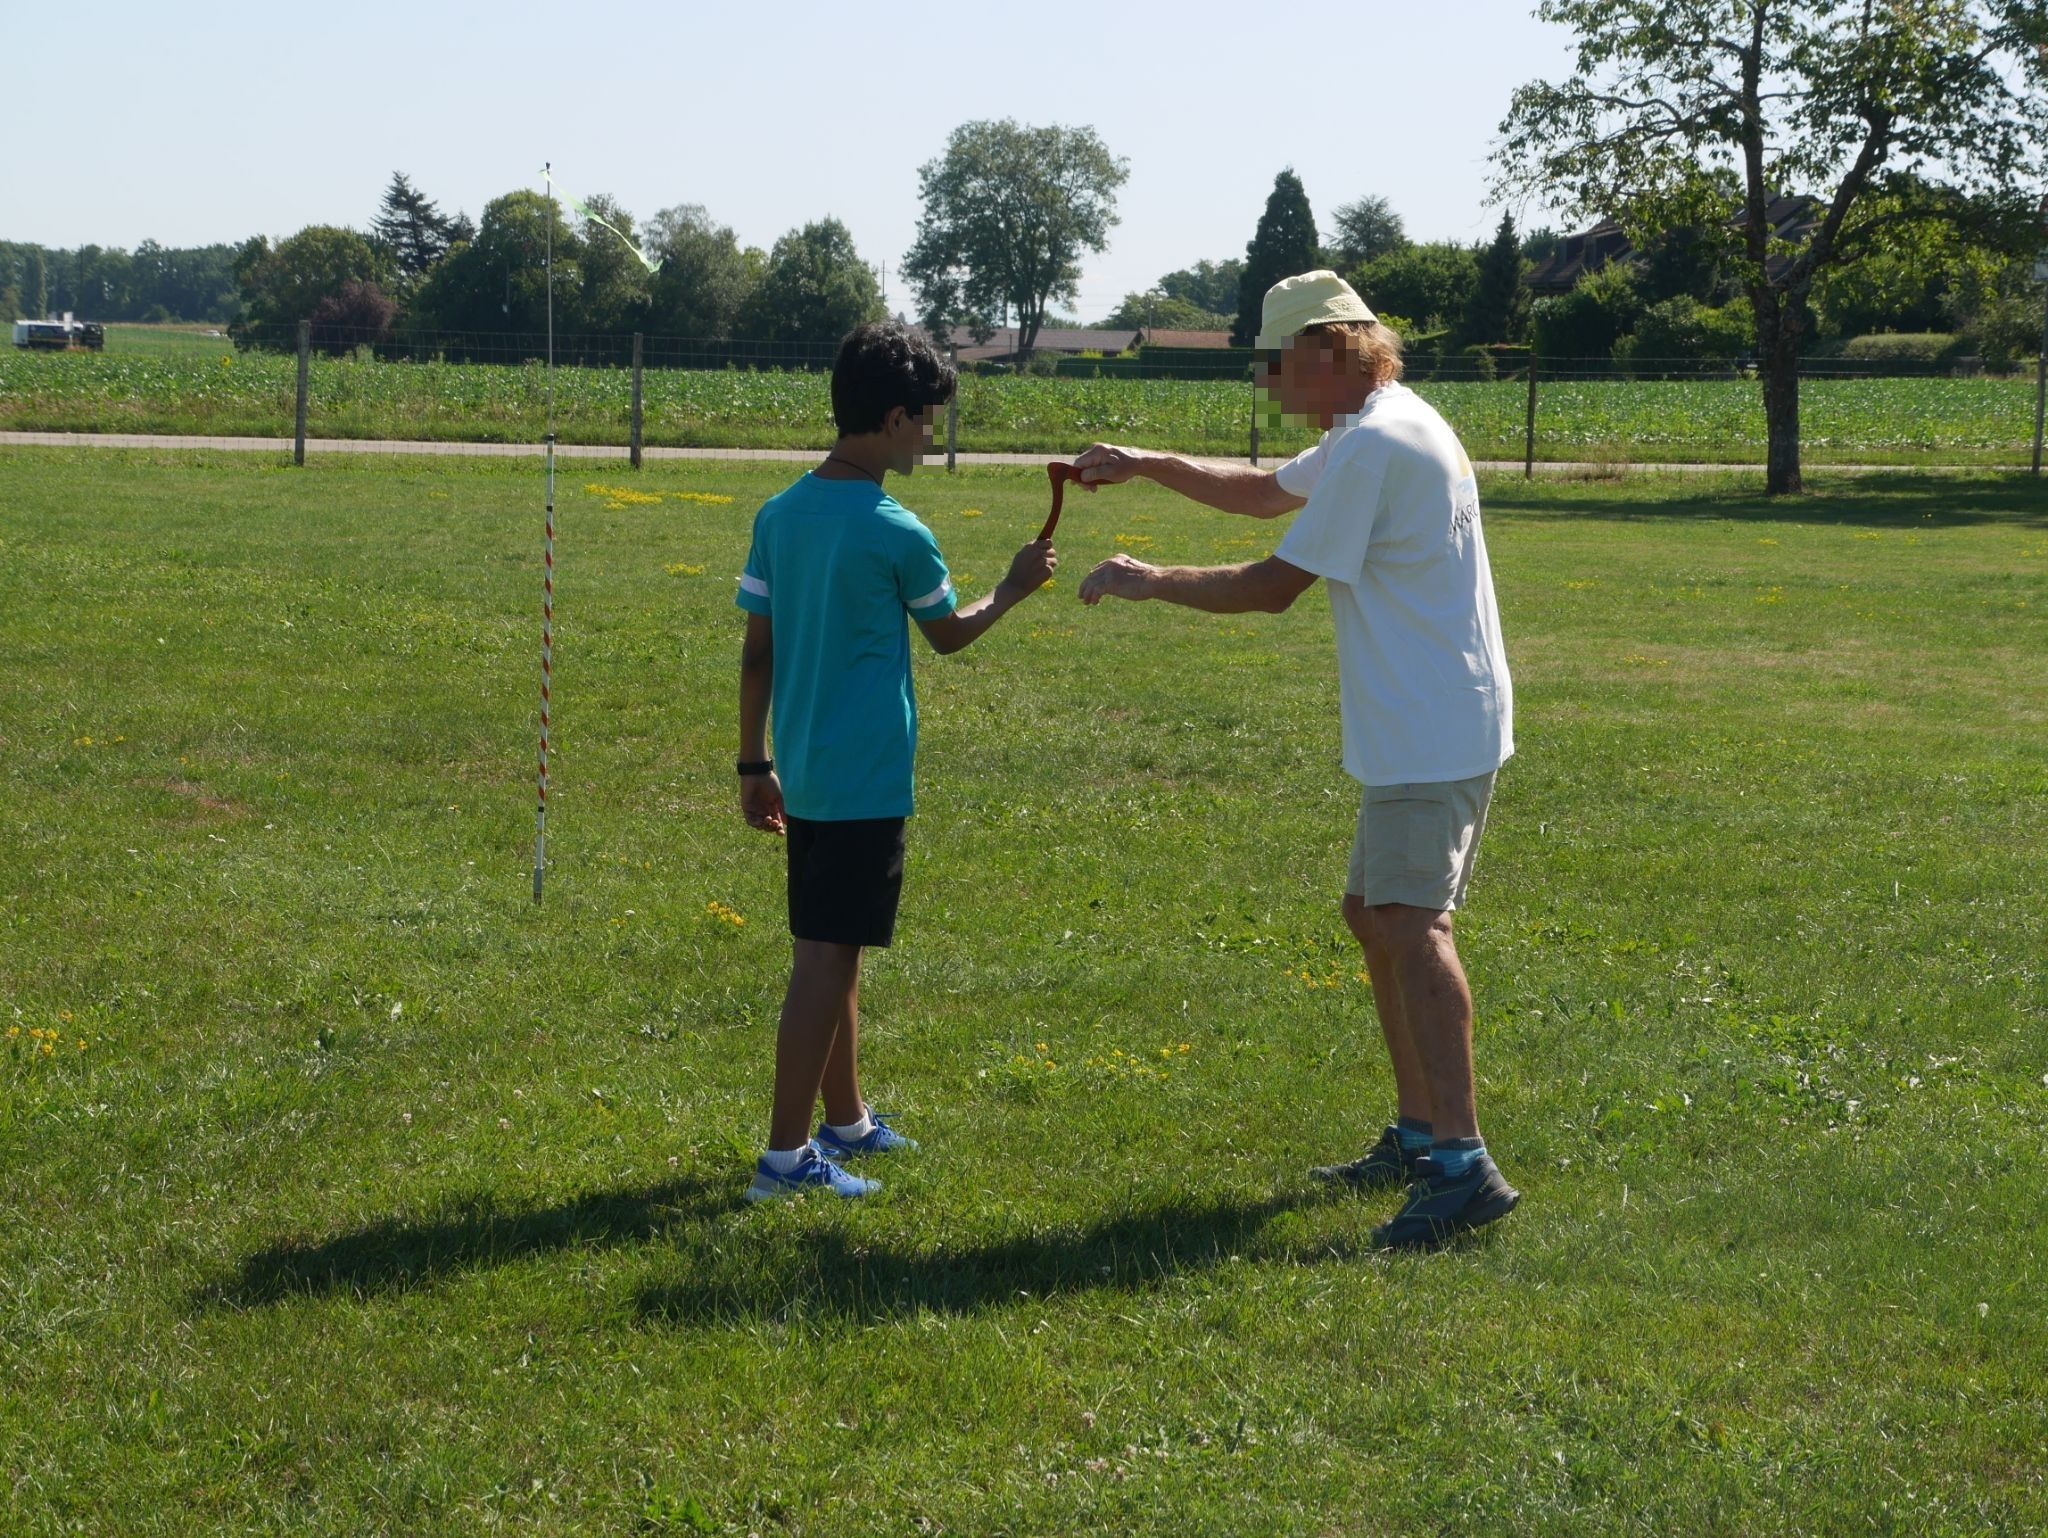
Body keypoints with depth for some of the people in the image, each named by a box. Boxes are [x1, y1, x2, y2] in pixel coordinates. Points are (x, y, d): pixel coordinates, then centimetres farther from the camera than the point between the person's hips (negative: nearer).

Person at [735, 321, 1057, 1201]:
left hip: (803, 775, 7)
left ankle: (846, 1120, 31)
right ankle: (785, 1155, -3)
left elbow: (757, 650, 7)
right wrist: (1014, 589, 20)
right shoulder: (895, 534, -15)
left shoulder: (779, 517, 4)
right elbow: (949, 633, 2)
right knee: (826, 960, -4)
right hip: (865, 783, -7)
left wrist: (755, 764, 14)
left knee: (833, 952, 18)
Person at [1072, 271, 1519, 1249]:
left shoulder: (1376, 445, -16)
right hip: (1416, 730, 11)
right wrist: (1147, 466, 26)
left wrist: (1147, 582, -2)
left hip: (1432, 735, -11)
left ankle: (1463, 1164, -27)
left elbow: (1273, 587, -14)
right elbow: (1265, 492, 34)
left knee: (1408, 922, -20)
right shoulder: (1365, 436, 18)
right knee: (1374, 914, 17)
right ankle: (1418, 1133, 24)